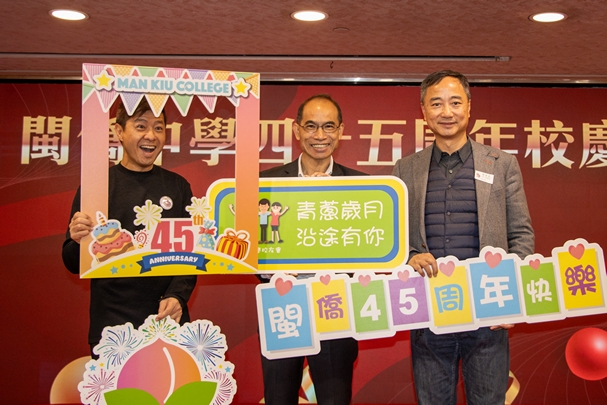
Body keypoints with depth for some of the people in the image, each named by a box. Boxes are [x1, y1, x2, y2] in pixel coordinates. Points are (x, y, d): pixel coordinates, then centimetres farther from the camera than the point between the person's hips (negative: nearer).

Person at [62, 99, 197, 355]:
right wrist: (80, 242, -19)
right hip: (111, 327, -1)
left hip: (169, 324, 2)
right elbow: (73, 264, 3)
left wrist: (177, 296, -11)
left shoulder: (177, 186, 6)